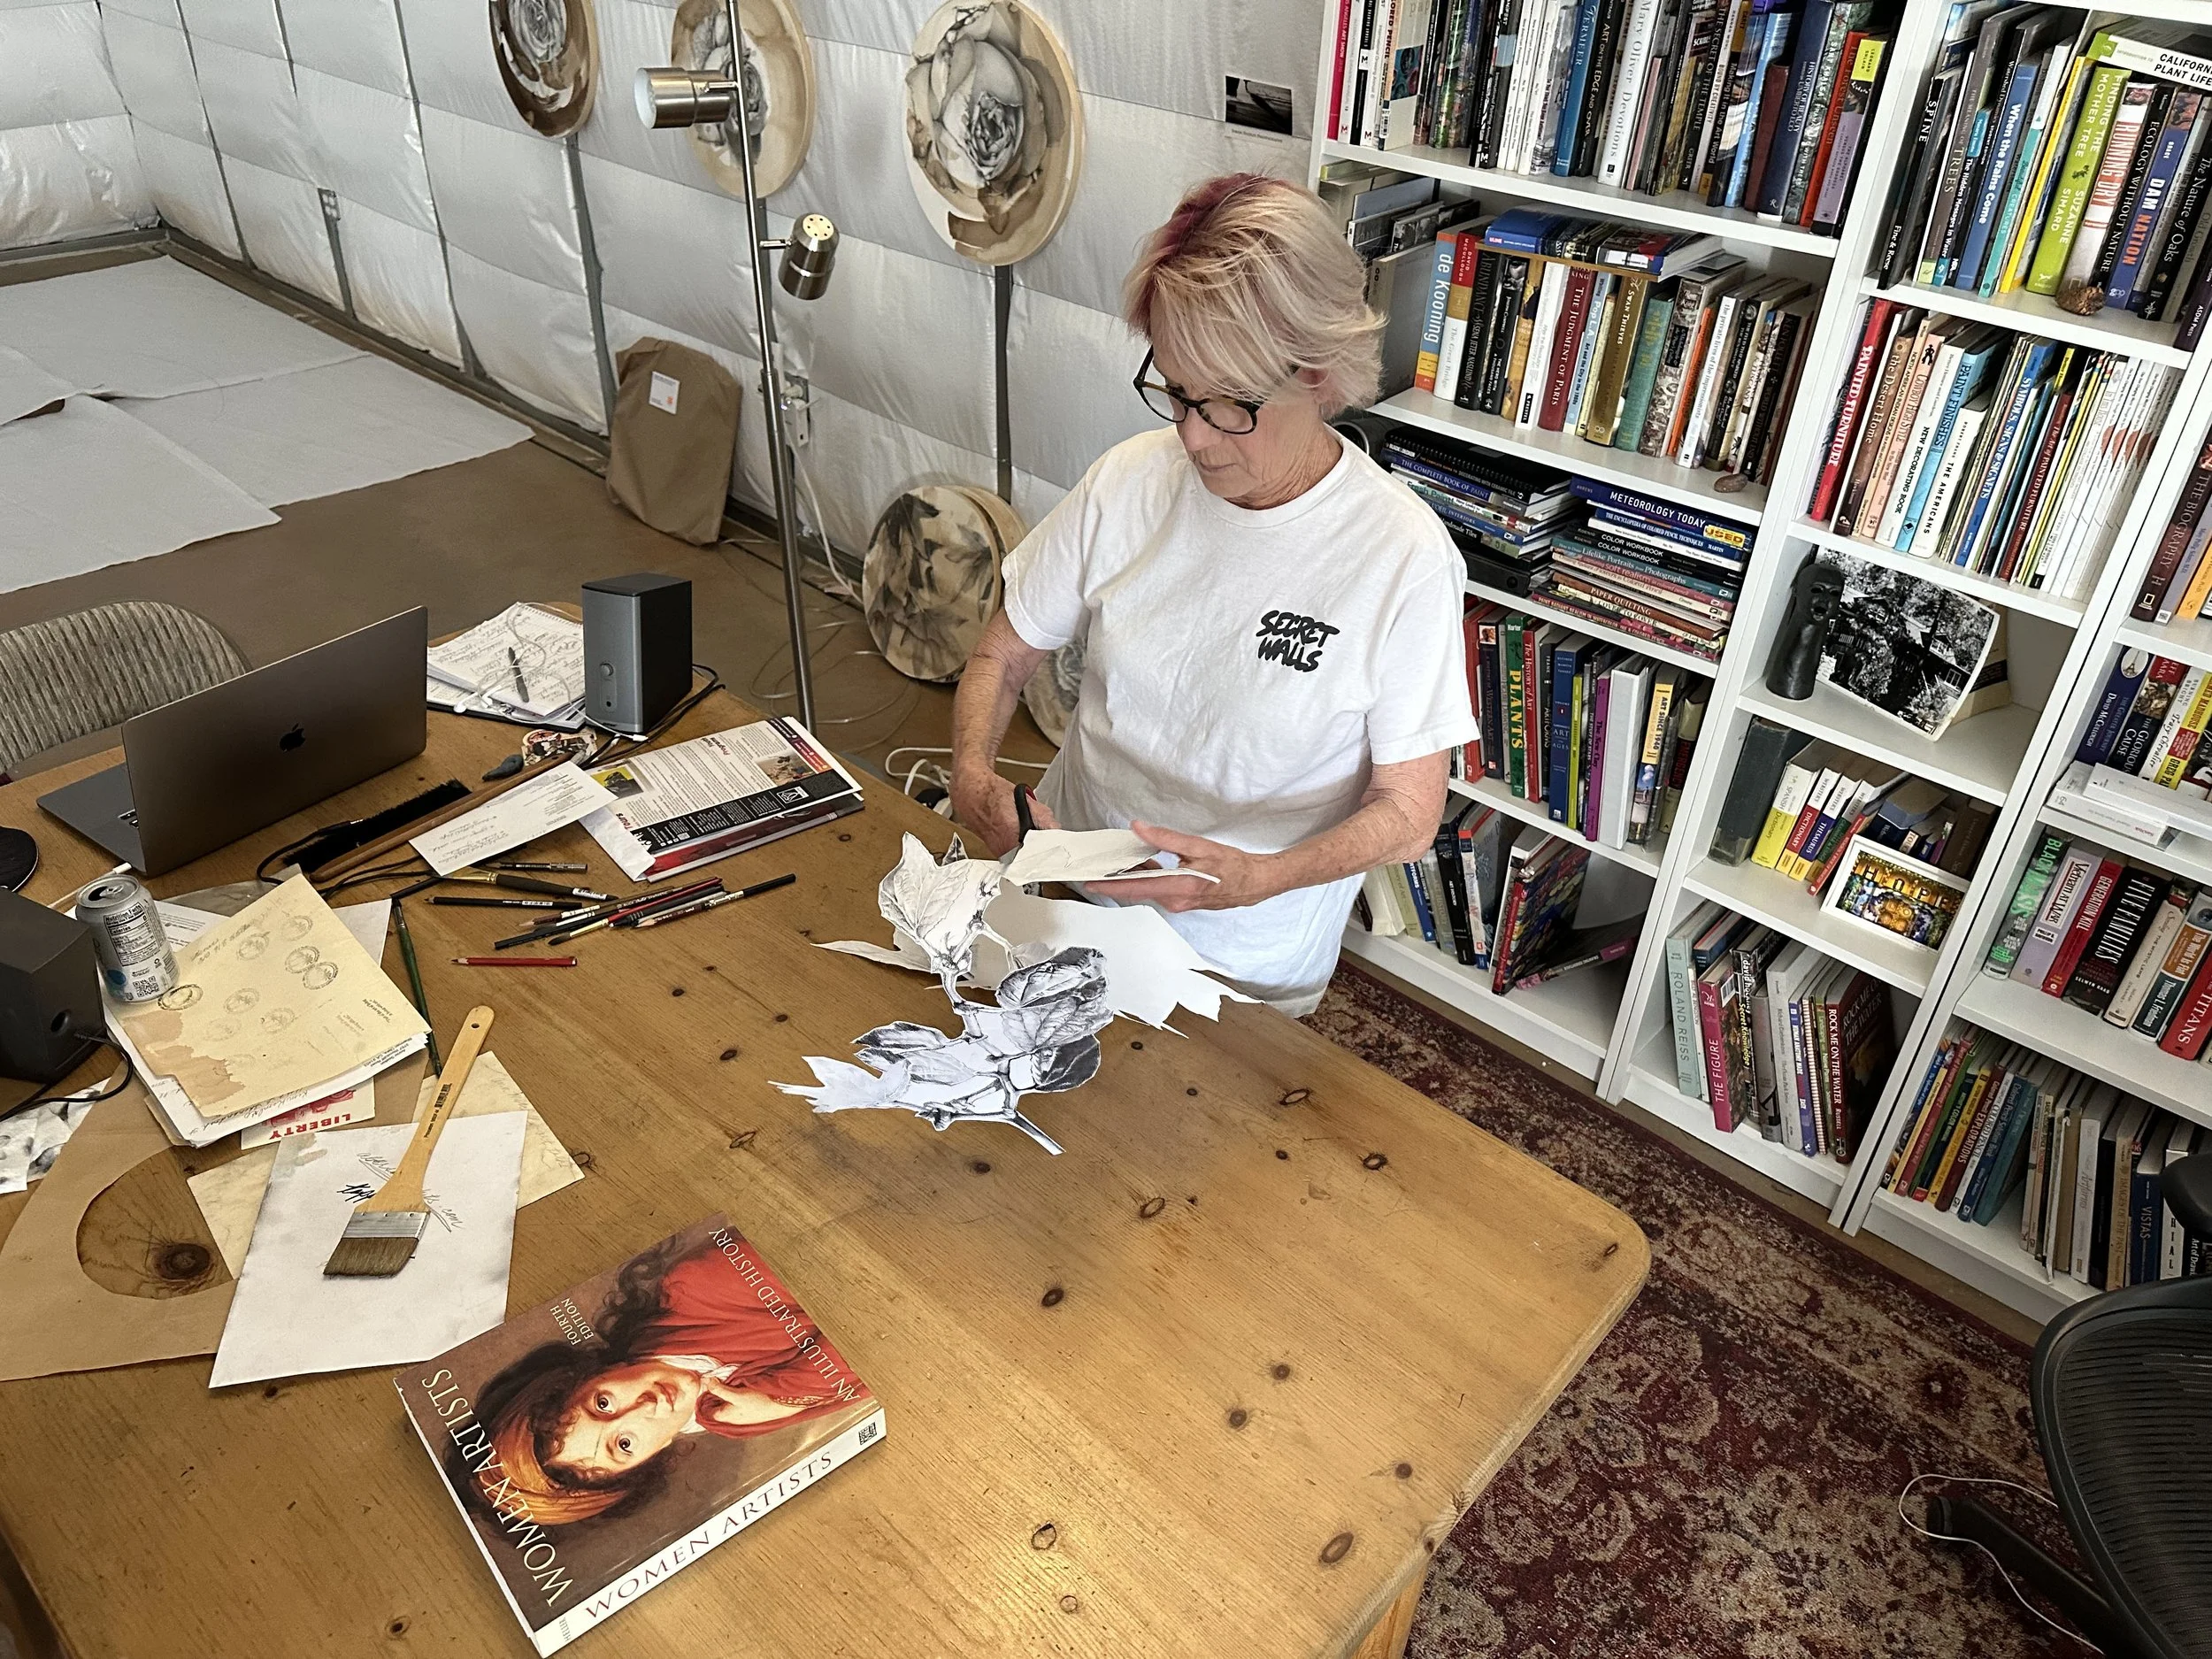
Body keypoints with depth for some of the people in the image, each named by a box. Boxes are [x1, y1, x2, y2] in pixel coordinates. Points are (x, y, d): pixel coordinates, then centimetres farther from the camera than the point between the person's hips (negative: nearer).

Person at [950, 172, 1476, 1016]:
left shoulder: (1402, 558, -18)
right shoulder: (1126, 482, -7)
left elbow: (1408, 814, -11)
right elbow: (1003, 655, 4)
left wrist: (1259, 877, -29)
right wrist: (973, 770, -17)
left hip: (1243, 965, -2)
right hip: (1070, 892, 3)